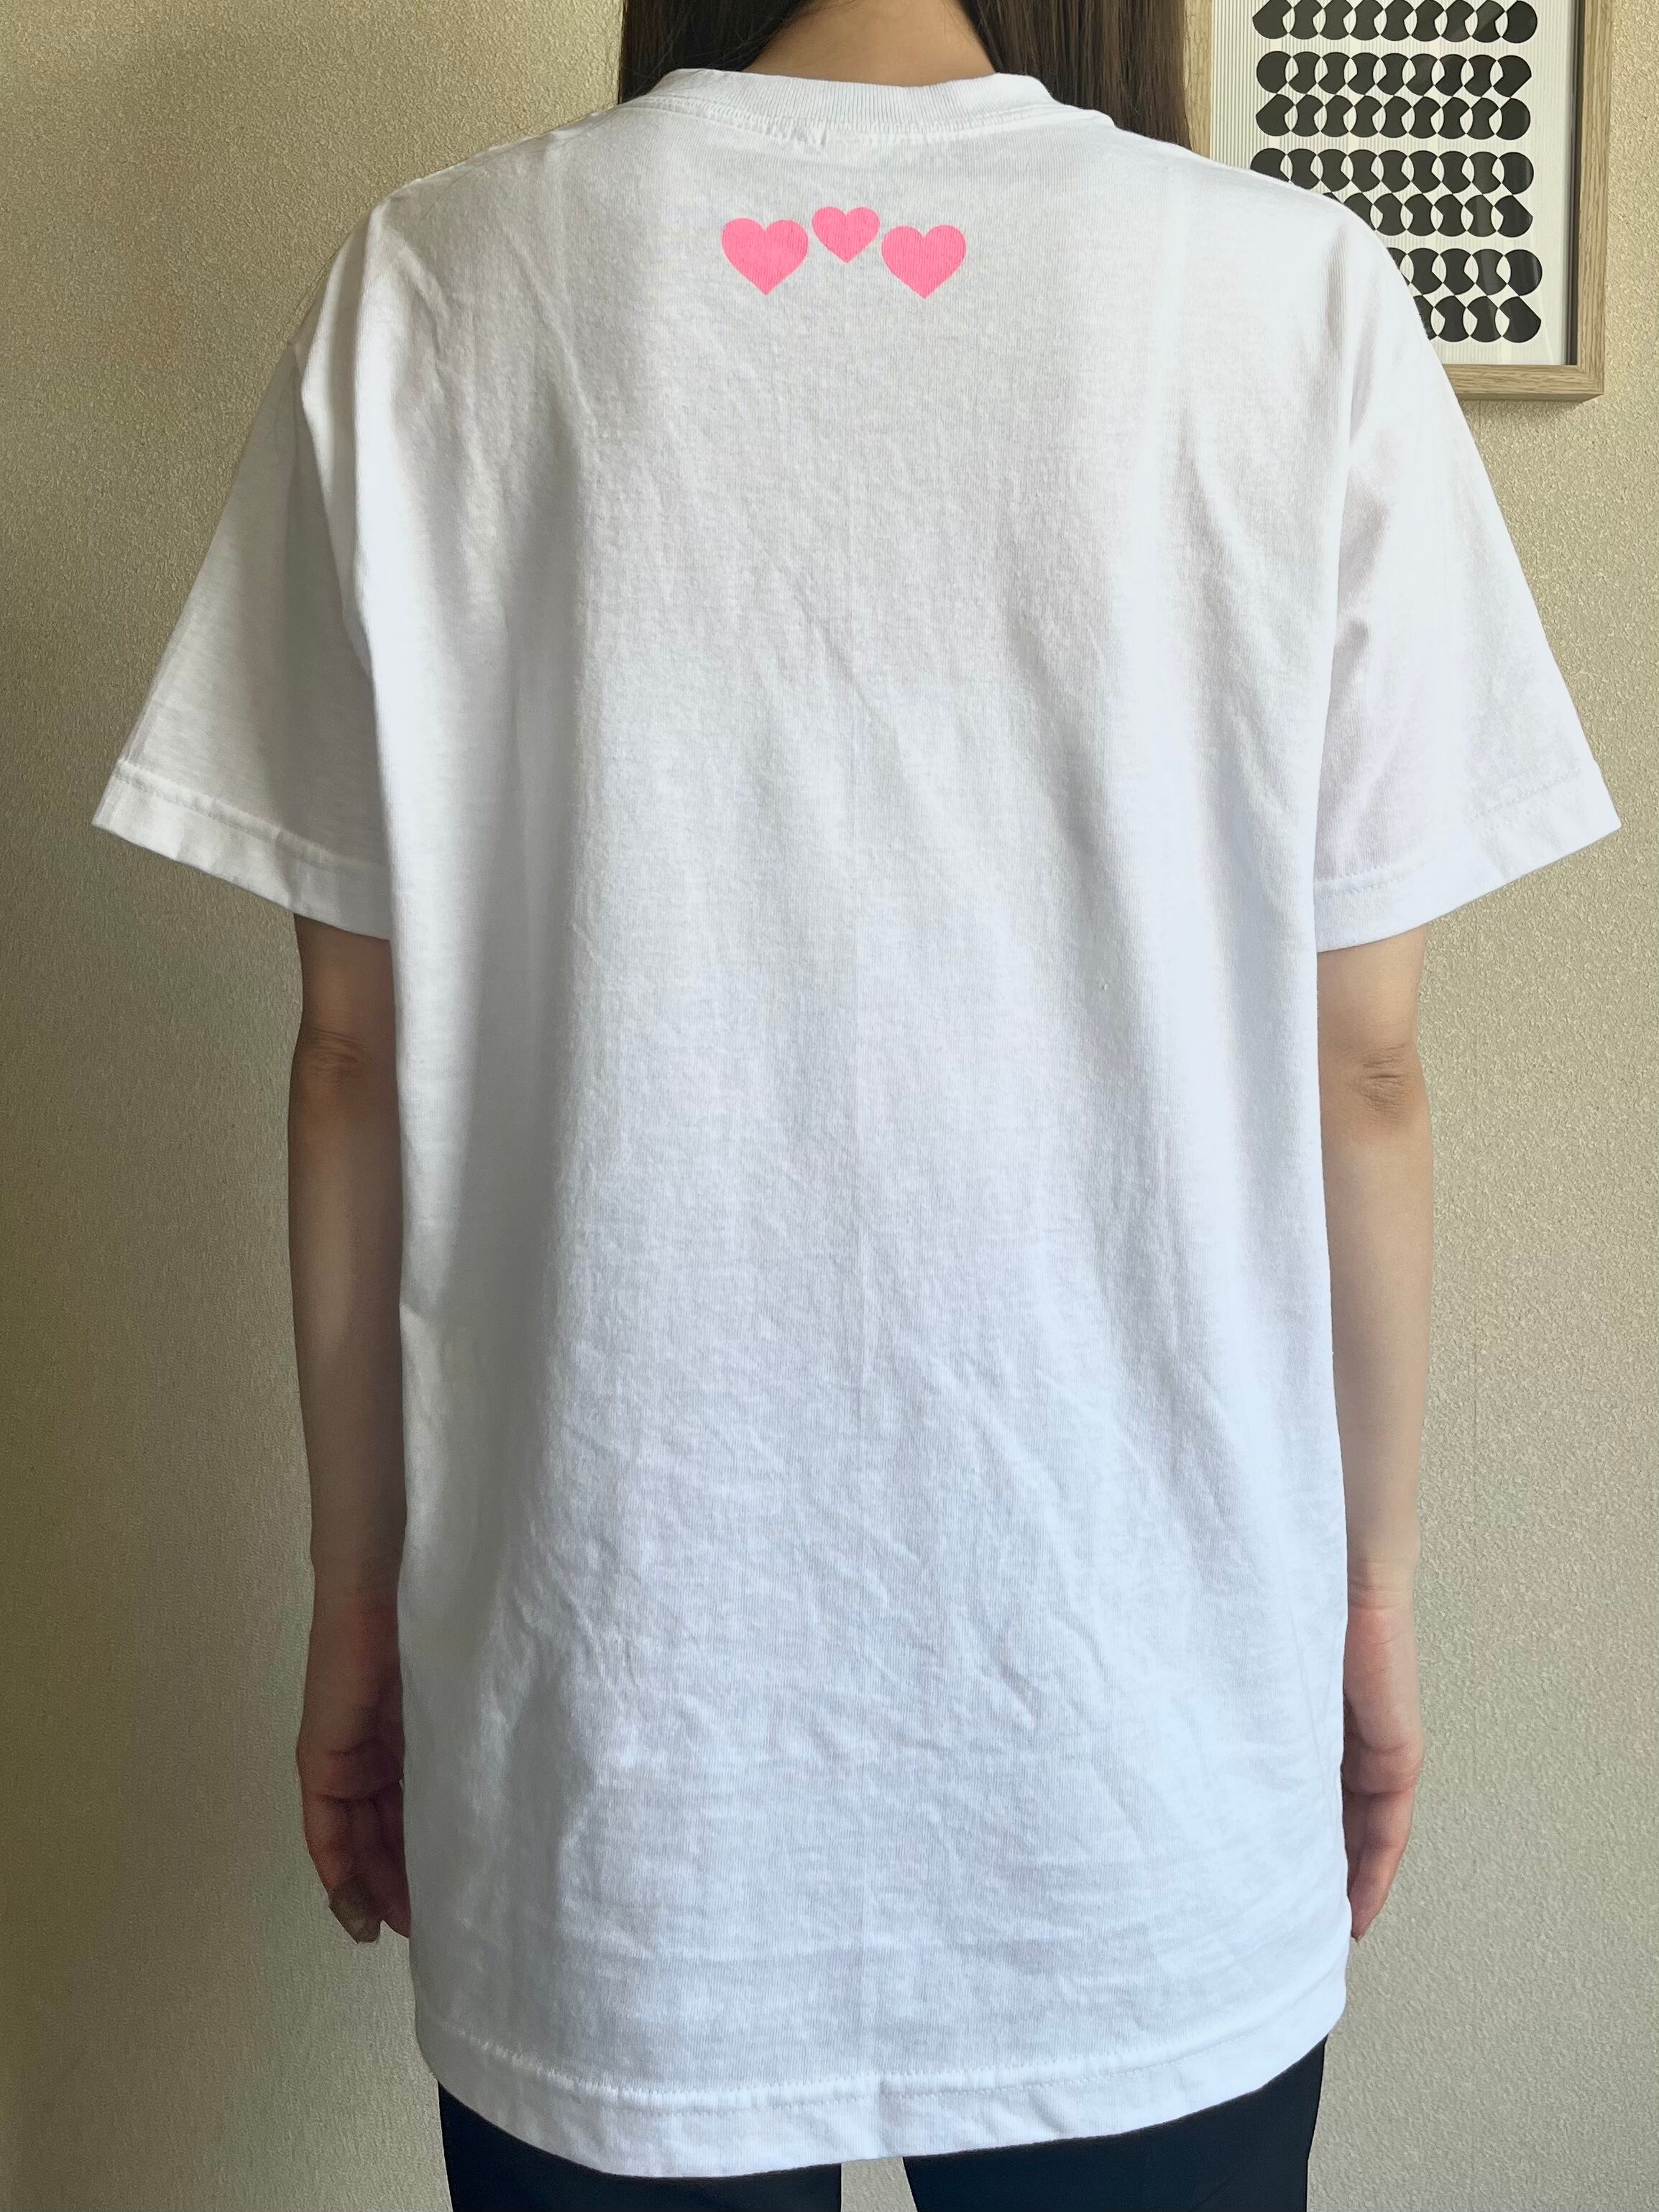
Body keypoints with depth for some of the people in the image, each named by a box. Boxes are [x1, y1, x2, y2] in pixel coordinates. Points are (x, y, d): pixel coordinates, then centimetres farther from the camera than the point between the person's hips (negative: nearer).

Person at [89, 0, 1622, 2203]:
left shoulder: (431, 286, -5)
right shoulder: (1297, 292, -7)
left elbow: (360, 1053, -4)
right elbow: (1361, 1068, -4)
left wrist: (360, 1590, 8)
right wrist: (1371, 1577, 9)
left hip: (605, 1725, 1)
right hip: (1144, 1755, 0)